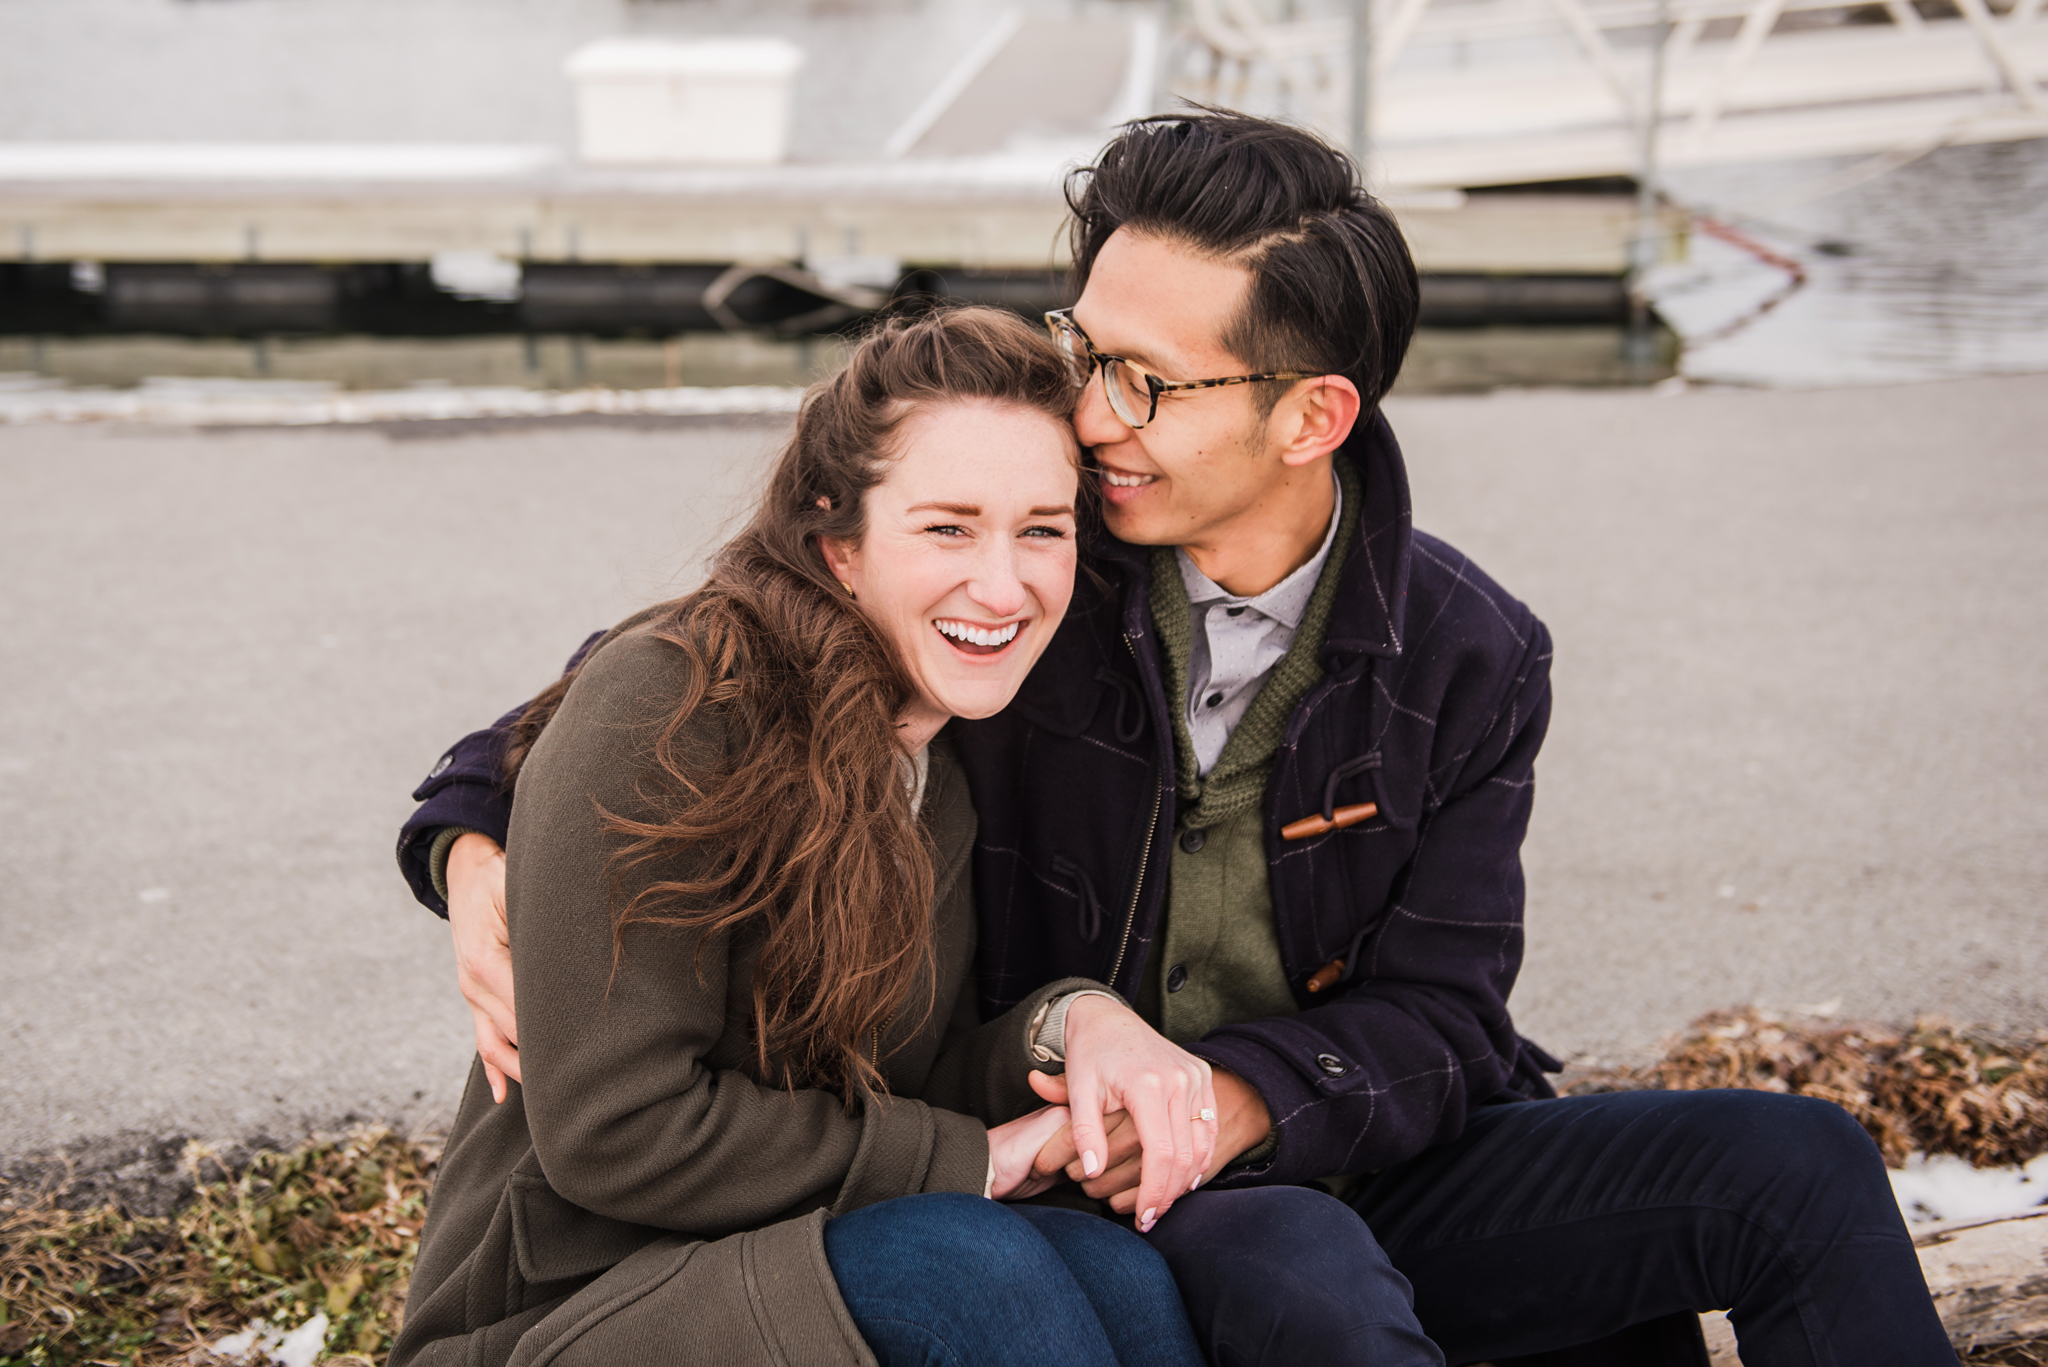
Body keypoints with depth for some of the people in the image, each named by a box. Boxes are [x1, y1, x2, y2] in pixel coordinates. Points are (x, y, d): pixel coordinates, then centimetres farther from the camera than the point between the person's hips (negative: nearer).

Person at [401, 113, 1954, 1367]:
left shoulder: (1471, 660, -3)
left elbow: (1433, 1023, -4)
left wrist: (1225, 1100, -24)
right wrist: (483, 835, -16)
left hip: (1356, 1170, 3)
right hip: (1083, 1185, -3)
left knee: (1798, 1166, -17)